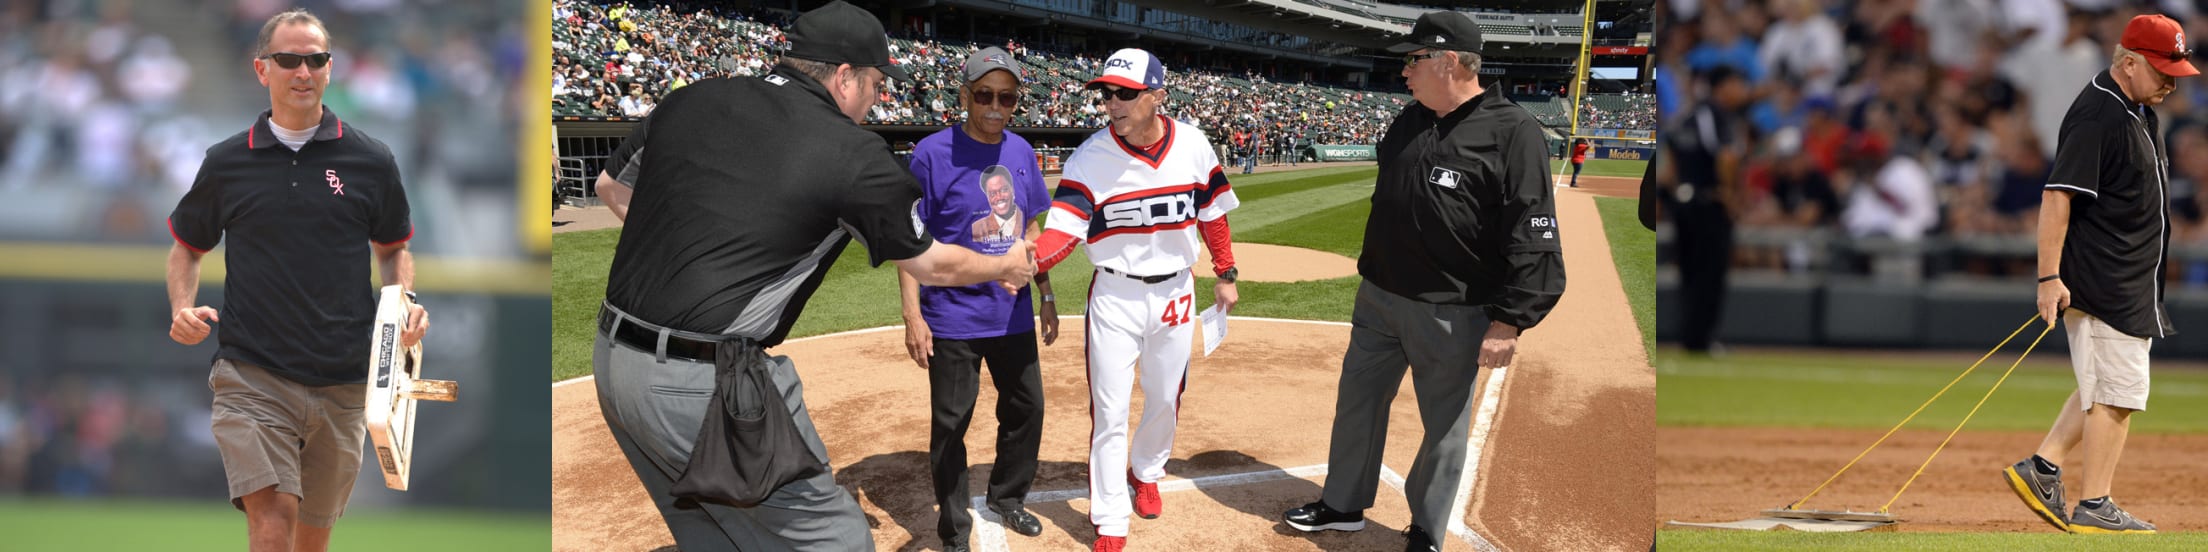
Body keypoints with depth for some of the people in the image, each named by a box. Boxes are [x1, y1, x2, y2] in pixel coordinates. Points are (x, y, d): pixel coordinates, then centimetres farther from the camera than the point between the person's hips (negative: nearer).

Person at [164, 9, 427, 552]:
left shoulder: (370, 160, 5)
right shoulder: (227, 162, 4)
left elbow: (393, 247, 19)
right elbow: (187, 245, 17)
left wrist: (405, 300, -2)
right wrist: (183, 309, -2)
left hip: (341, 382, 2)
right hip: (252, 377, -2)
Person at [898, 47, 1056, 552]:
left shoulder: (1021, 152, 5)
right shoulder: (933, 153, -13)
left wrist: (1046, 295, 14)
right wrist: (912, 315, -17)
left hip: (1013, 315, 6)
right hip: (953, 317, -6)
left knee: (1026, 409, 16)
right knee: (951, 426, 1)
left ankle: (1007, 498, 38)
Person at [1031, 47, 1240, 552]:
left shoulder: (1192, 145, -9)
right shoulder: (1091, 156, -17)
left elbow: (1211, 212, 5)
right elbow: (1063, 228, -24)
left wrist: (1225, 274, 9)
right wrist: (1029, 260, -43)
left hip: (1174, 294, 3)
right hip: (1115, 296, -3)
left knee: (1166, 398, 19)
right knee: (1109, 411, -2)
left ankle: (1146, 472, 47)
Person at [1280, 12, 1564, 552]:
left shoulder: (1512, 133, -18)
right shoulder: (1409, 121, 6)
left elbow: (1532, 239, -20)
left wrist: (1509, 322, -22)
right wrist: (1372, 274, 20)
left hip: (1451, 314, -7)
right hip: (1379, 299, 7)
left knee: (1445, 422, 5)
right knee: (1357, 401, 16)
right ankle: (1343, 505, 32)